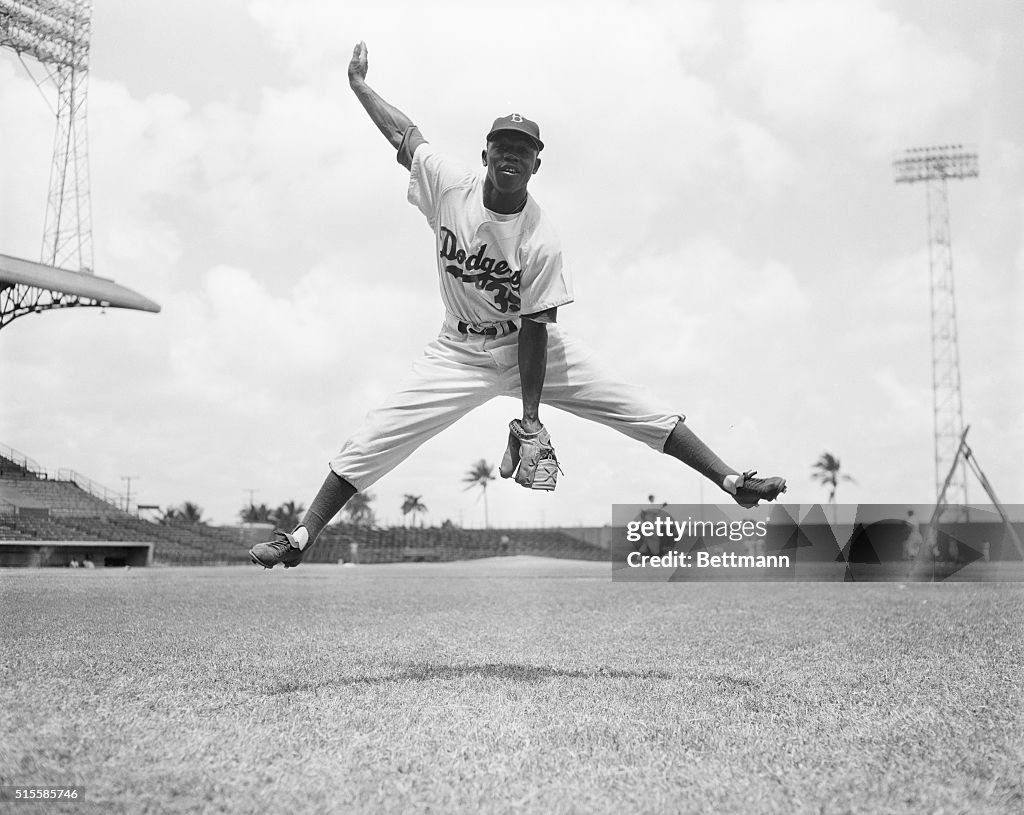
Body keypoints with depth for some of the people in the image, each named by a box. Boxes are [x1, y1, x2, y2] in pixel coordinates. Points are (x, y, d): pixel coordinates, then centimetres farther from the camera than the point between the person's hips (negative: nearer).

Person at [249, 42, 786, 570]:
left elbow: (534, 329, -19)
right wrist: (358, 84, 12)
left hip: (532, 349, -2)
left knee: (639, 413, -11)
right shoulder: (450, 187, -13)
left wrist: (530, 414, -20)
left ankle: (731, 482, -6)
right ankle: (301, 537, -3)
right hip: (461, 354, 2)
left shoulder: (541, 242, -21)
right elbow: (404, 134, 4)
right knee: (374, 438, -10)